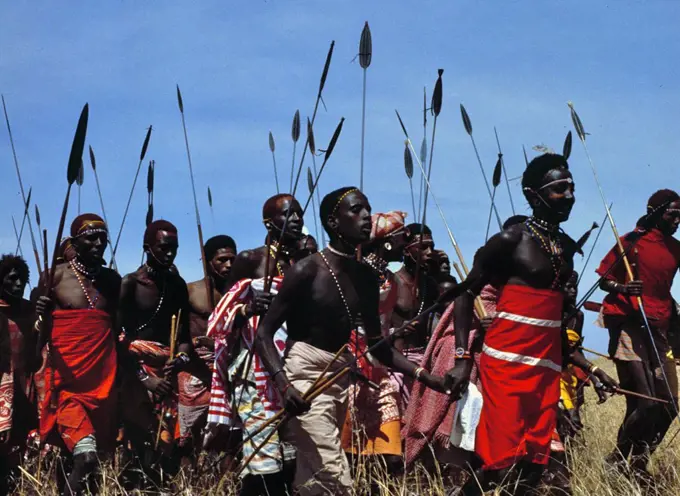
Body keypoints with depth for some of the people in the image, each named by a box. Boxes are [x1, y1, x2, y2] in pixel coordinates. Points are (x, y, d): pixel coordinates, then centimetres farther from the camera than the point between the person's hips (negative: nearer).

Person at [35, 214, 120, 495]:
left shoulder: (113, 280, 12)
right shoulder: (55, 276, 2)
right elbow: (40, 334, 5)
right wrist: (41, 317, -17)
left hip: (102, 370, 4)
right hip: (66, 370, -4)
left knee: (101, 434, 4)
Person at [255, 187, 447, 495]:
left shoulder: (367, 278, 9)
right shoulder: (307, 270, -12)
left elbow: (376, 343, 16)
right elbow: (265, 332, -13)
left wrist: (423, 375, 4)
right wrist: (283, 384, -28)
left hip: (341, 378, 7)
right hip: (305, 378, -7)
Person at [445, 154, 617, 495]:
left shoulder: (567, 247, 16)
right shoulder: (511, 240, -5)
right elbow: (465, 294, -4)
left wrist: (589, 367, 22)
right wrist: (462, 357, -12)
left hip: (548, 363, 7)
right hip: (507, 359, -7)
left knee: (535, 461, 3)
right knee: (503, 459, -14)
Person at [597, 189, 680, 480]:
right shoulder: (633, 241, -4)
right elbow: (603, 279, -3)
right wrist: (621, 288, -22)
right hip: (629, 326, -6)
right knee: (645, 402, -13)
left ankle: (639, 461, 14)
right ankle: (618, 460, 4)